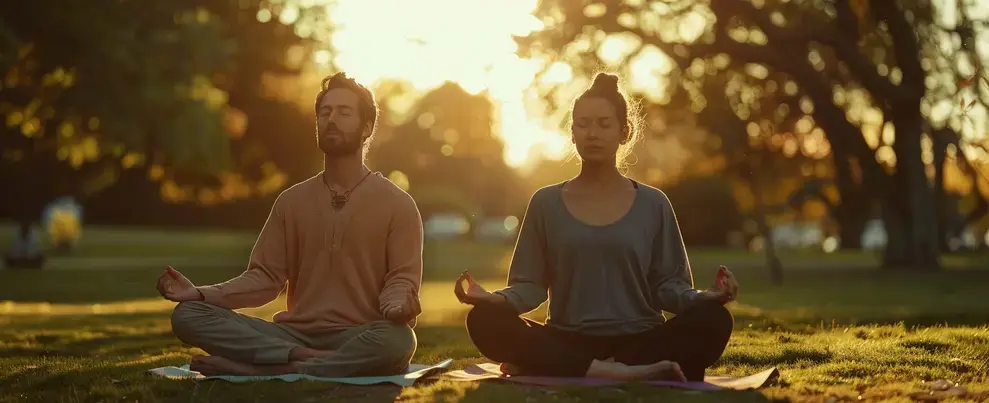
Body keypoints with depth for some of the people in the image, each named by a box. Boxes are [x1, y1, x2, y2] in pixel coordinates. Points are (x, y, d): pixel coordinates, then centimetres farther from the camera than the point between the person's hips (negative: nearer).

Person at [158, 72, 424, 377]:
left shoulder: (397, 204, 3)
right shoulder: (291, 201, 14)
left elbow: (401, 280, -4)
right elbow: (265, 277, 10)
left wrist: (397, 307, -29)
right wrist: (201, 293, -7)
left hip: (358, 340, -3)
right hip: (295, 335, 4)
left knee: (396, 341, -40)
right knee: (187, 315, -16)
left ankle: (260, 370, -32)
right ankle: (309, 359, -28)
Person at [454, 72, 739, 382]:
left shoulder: (653, 204, 10)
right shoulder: (546, 203, 10)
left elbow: (666, 285, 6)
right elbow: (530, 285, 7)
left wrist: (706, 297, -15)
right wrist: (493, 298, -15)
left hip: (639, 340, 1)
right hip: (567, 342, -1)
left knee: (712, 320, -30)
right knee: (485, 321, -28)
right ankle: (620, 374, -34)